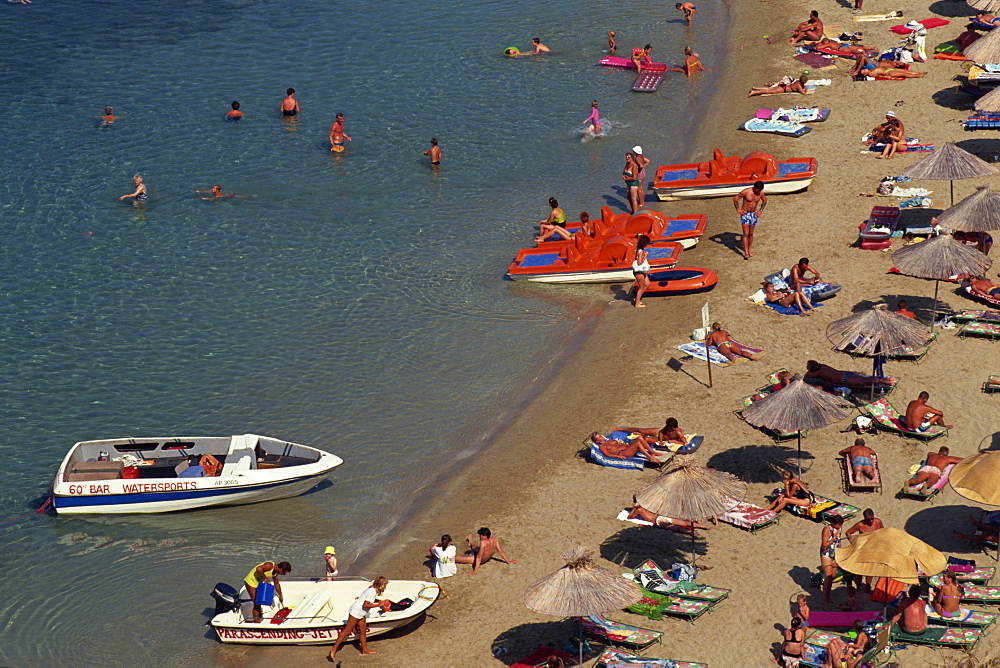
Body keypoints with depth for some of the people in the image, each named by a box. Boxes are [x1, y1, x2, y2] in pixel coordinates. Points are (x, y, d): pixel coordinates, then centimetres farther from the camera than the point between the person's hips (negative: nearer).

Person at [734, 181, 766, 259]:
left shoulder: (761, 193, -4)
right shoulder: (746, 191, -20)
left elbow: (765, 200, 17)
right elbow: (735, 198, -15)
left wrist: (760, 210, 9)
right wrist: (738, 210, -13)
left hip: (754, 214, 4)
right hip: (745, 214, -4)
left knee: (751, 234, 11)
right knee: (746, 234, -8)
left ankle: (750, 250, 26)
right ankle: (746, 253, -6)